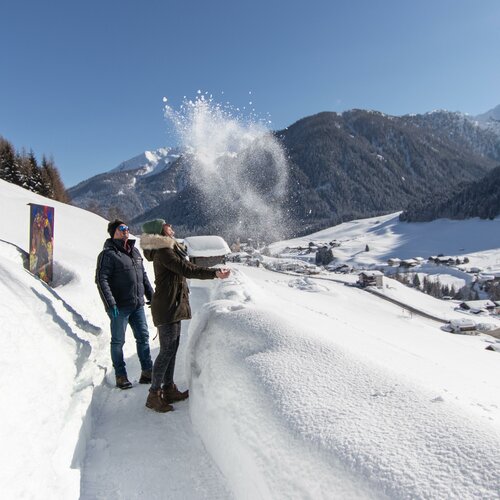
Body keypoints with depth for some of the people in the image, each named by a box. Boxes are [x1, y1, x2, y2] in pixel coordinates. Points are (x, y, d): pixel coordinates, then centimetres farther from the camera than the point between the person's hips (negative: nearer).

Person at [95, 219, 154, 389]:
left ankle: (147, 372, 22)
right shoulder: (108, 254, -9)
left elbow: (143, 276, 18)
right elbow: (101, 280, -15)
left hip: (138, 305, 7)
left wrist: (151, 296, 15)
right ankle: (121, 376, 19)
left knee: (143, 337, 11)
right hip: (119, 307, -7)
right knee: (118, 341, 6)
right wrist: (110, 303, -22)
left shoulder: (135, 251, 12)